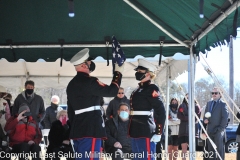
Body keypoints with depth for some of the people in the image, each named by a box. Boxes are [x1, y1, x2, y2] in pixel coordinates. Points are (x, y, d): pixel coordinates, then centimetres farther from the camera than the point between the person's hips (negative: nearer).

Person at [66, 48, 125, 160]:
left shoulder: (71, 84, 15)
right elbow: (112, 91, -7)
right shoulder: (89, 81, -12)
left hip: (78, 130, 9)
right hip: (91, 129, -9)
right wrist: (118, 73, 5)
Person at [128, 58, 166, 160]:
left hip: (146, 132, -9)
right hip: (136, 131, 9)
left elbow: (161, 112, -14)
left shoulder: (152, 89, -8)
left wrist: (158, 133, -17)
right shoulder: (139, 89, 18)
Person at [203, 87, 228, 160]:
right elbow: (205, 114, 21)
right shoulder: (209, 103, 16)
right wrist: (205, 119, -1)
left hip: (218, 131, -6)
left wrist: (220, 128, -13)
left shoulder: (222, 104, -4)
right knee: (210, 150, 8)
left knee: (219, 149, -4)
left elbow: (225, 117, -9)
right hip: (209, 130, 6)